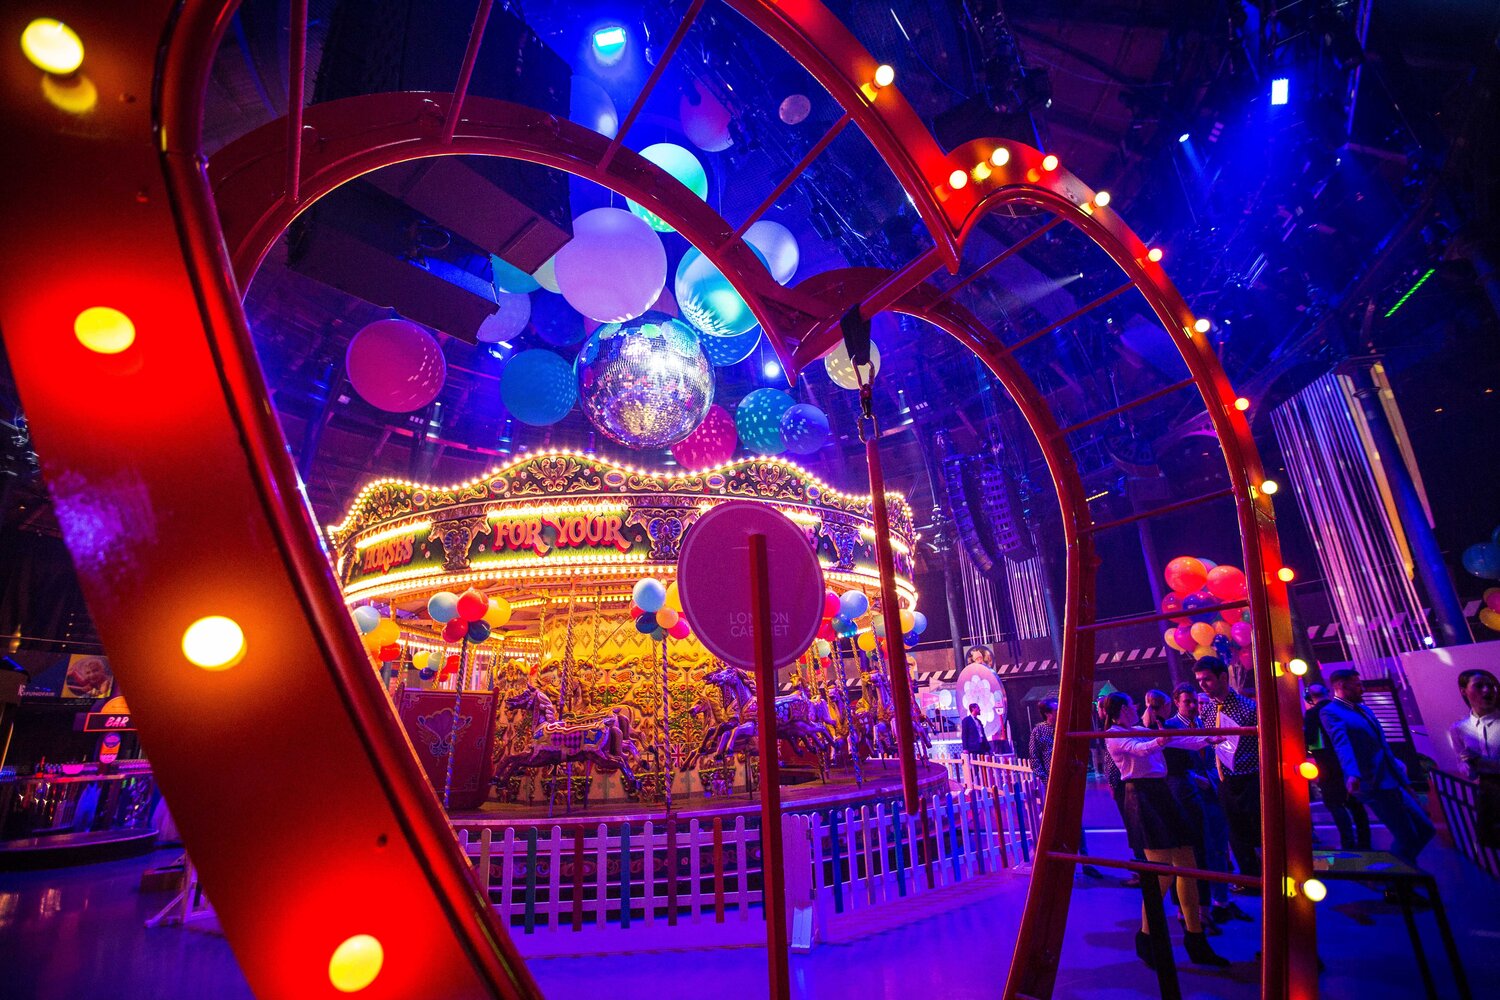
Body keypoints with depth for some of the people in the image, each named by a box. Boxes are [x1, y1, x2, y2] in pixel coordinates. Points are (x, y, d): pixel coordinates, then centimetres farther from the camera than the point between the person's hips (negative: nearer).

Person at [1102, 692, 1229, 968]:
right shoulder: (1113, 735, -4)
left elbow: (1180, 741, 14)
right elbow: (1139, 749, -24)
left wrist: (1208, 739, 2)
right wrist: (1158, 742, -43)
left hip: (1161, 794, 8)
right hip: (1141, 797, -8)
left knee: (1187, 866, 6)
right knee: (1163, 872, -11)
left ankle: (1196, 942, 17)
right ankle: (1145, 939, 6)